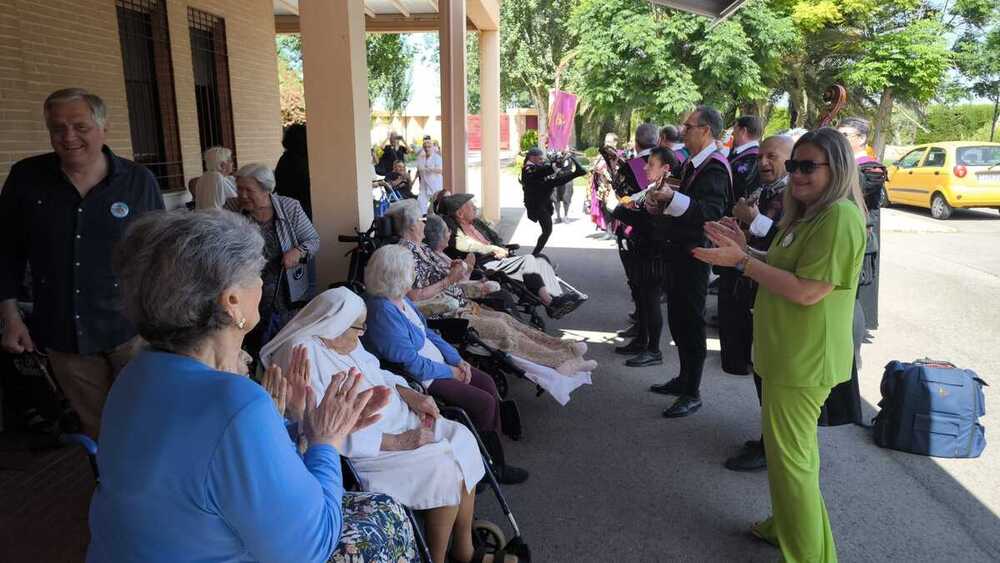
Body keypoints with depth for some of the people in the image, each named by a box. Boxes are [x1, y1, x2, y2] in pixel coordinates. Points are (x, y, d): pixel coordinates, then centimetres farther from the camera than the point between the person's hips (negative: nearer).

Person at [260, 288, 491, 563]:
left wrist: (408, 393, -1)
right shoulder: (302, 353, -25)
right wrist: (395, 442, -26)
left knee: (462, 439, -4)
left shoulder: (342, 340, 2)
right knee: (444, 467, -20)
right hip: (365, 446, -9)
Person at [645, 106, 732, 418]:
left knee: (691, 321, -2)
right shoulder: (693, 163, 12)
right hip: (680, 249, 10)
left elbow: (712, 212, -30)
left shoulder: (714, 167, -16)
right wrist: (664, 200, 5)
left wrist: (672, 198, -38)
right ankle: (684, 378, 32)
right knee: (678, 318, 17)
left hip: (694, 253, -10)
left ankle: (692, 393, 10)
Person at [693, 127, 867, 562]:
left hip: (805, 358, -10)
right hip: (789, 352, 10)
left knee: (790, 454, 1)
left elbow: (807, 290, -26)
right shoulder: (807, 215, 13)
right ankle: (788, 524, 42)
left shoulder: (840, 216, -20)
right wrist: (745, 249, 1)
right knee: (795, 448, 23)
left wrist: (741, 261, -23)